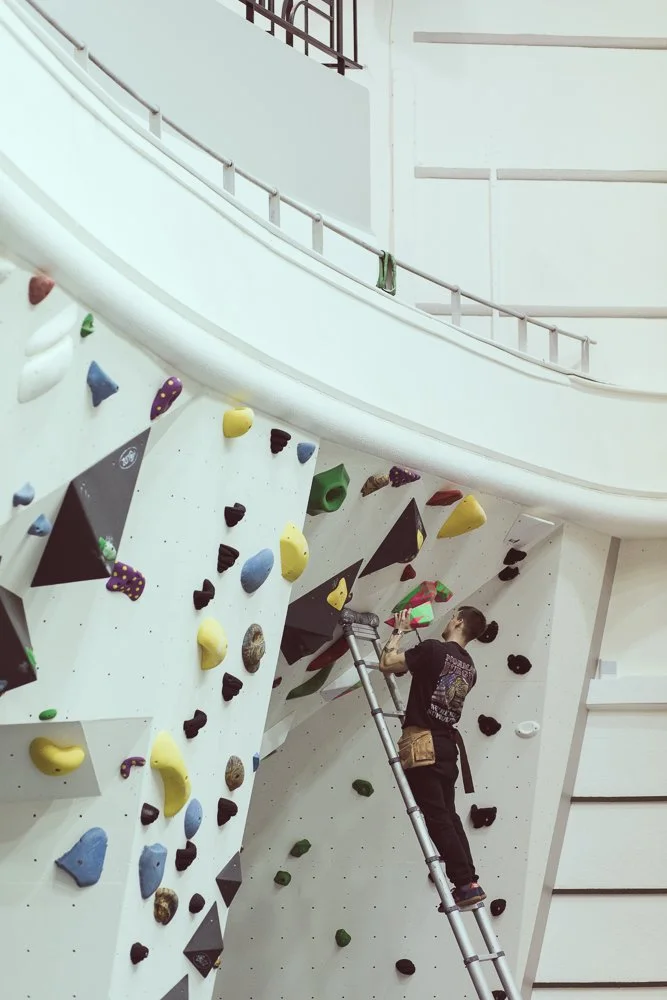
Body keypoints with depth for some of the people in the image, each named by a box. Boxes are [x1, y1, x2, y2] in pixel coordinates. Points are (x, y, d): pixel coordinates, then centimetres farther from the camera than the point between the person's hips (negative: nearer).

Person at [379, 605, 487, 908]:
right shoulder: (469, 667, 13)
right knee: (448, 815, 15)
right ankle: (469, 882, 14)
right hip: (447, 745, 8)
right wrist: (419, 659, 32)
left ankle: (465, 884, -7)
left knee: (436, 817, -5)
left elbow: (387, 664, -14)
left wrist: (399, 630, 0)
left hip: (422, 744, -8)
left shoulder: (434, 649, -11)